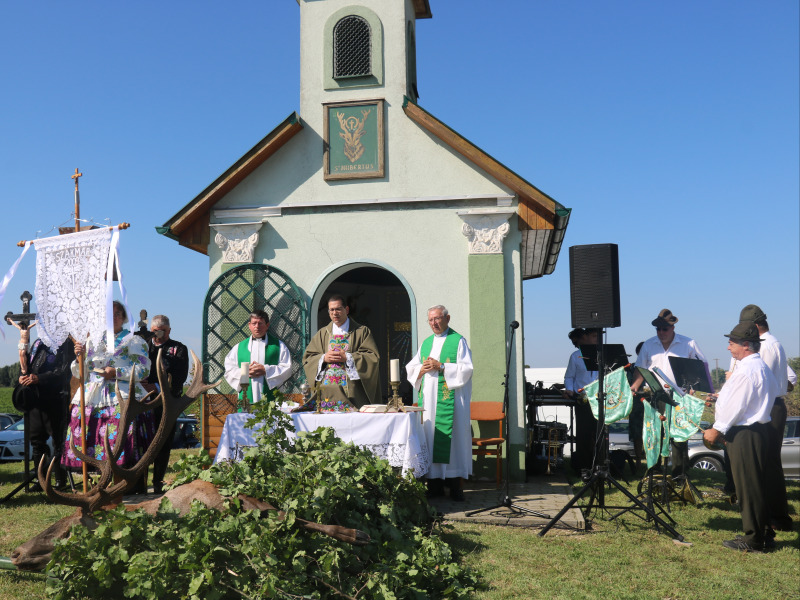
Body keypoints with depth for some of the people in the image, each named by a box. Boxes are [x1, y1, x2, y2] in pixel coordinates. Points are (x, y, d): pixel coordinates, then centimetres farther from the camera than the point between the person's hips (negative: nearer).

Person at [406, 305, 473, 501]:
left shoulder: (458, 341, 1)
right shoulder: (426, 343, 18)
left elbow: (466, 368, -8)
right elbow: (411, 368, 17)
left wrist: (440, 366, -15)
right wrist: (423, 369, -4)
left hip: (450, 401, -5)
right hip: (428, 399, 6)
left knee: (451, 438, -8)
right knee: (430, 438, 3)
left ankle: (455, 485, -3)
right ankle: (435, 484, 9)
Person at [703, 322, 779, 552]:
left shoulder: (746, 371, -19)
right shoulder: (761, 367, 13)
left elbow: (735, 406, -20)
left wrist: (717, 430, -7)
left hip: (745, 435, -10)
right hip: (757, 429, 10)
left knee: (748, 486, -3)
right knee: (755, 485, 16)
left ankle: (754, 540, 5)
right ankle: (763, 534, 24)